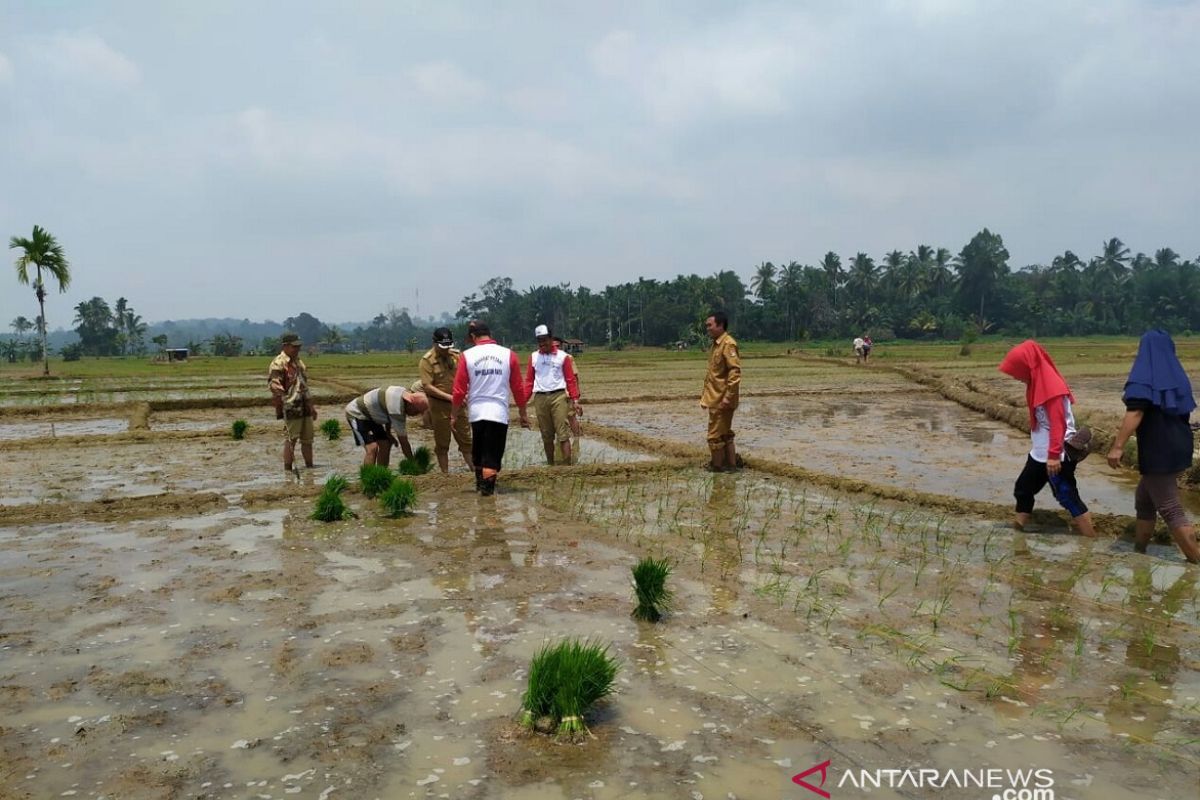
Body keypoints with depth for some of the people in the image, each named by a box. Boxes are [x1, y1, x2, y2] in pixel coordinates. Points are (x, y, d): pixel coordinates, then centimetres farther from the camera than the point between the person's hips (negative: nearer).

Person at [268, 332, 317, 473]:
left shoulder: (298, 362, 17)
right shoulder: (278, 364, -11)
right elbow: (274, 386, -19)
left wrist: (311, 406, 25)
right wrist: (280, 406, -28)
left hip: (304, 408, 8)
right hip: (291, 409, -8)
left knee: (308, 439, 13)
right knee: (290, 440, -3)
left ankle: (310, 467, 23)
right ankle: (288, 470, 4)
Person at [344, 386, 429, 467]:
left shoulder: (404, 393, -6)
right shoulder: (396, 408, -33)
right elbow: (403, 441, -27)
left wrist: (388, 432, 4)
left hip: (369, 415, 10)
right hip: (356, 413, -10)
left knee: (385, 445, 2)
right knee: (372, 448, -23)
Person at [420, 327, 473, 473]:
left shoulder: (456, 355, 3)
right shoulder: (427, 360, -11)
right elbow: (427, 386, -16)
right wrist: (449, 397, -20)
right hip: (439, 405, -4)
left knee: (466, 440, 9)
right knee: (442, 444, 6)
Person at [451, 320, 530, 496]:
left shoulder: (467, 356, -2)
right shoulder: (508, 355, -1)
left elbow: (458, 390, -1)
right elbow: (518, 388, 2)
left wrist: (454, 416, 10)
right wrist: (523, 414, 12)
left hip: (476, 412, 2)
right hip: (499, 412, -1)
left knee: (477, 452, 21)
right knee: (492, 455, 4)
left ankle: (480, 483, 32)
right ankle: (487, 488, 0)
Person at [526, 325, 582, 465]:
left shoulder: (563, 356, 3)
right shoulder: (533, 357, 11)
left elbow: (571, 379, 2)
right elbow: (529, 380, 10)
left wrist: (575, 399, -6)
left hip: (558, 397, -3)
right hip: (540, 398, 3)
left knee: (563, 434, -7)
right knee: (546, 436, 9)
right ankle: (550, 465, 19)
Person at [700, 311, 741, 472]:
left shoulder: (728, 344, -17)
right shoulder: (715, 344, 13)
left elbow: (735, 372, -23)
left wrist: (728, 397, -25)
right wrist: (705, 394, 19)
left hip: (721, 399, -10)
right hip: (715, 398, 10)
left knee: (715, 434, -1)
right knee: (724, 432, 15)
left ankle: (717, 465, 11)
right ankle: (731, 463, 23)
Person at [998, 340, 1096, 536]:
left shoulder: (1051, 386, -20)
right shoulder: (1036, 383, 9)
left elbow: (1058, 424, -24)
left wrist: (1054, 455, -27)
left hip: (1056, 456, -10)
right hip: (1039, 453, 10)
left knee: (1067, 496, -5)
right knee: (1023, 489, 15)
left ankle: (1091, 539, 3)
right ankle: (1019, 525, 26)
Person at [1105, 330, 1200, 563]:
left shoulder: (1144, 376, -13)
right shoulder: (1176, 376, 10)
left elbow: (1135, 413, -24)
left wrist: (1118, 446, -26)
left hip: (1158, 451, -8)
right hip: (1178, 447, 8)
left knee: (1170, 510, -5)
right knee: (1144, 499, 19)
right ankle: (1138, 551, 27)